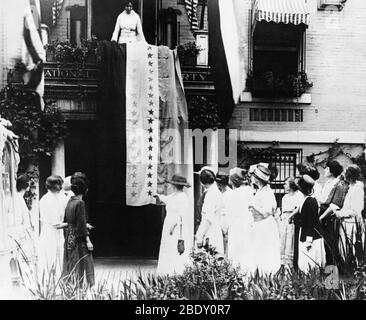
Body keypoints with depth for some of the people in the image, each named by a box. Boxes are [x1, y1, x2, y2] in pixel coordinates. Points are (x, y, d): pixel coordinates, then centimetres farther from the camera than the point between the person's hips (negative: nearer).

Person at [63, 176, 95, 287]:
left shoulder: (69, 202, 8)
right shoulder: (80, 203, -15)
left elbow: (66, 221, 12)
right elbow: (82, 223, -16)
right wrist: (88, 241, -13)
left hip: (69, 238, 8)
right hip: (78, 239, -8)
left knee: (70, 266, 13)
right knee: (80, 265, -1)